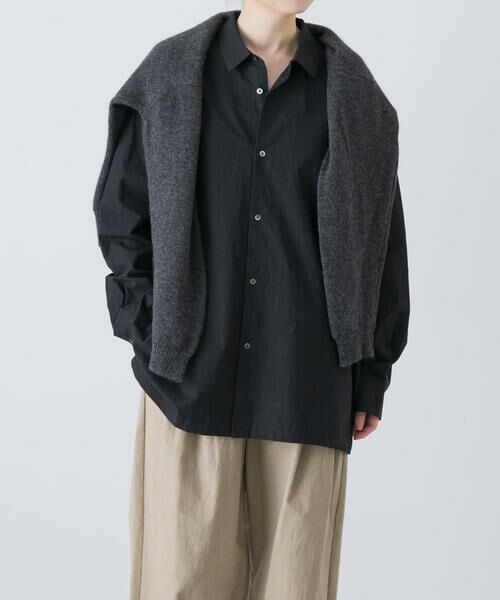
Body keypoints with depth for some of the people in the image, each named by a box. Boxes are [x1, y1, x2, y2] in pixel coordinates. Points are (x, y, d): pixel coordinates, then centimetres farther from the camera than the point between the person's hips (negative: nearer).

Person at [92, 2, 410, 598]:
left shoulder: (354, 91, 5)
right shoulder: (168, 75, 3)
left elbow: (380, 236, 6)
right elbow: (119, 212, 5)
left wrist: (372, 374, 4)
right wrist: (150, 336, -4)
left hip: (306, 377, 1)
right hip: (191, 370, -1)